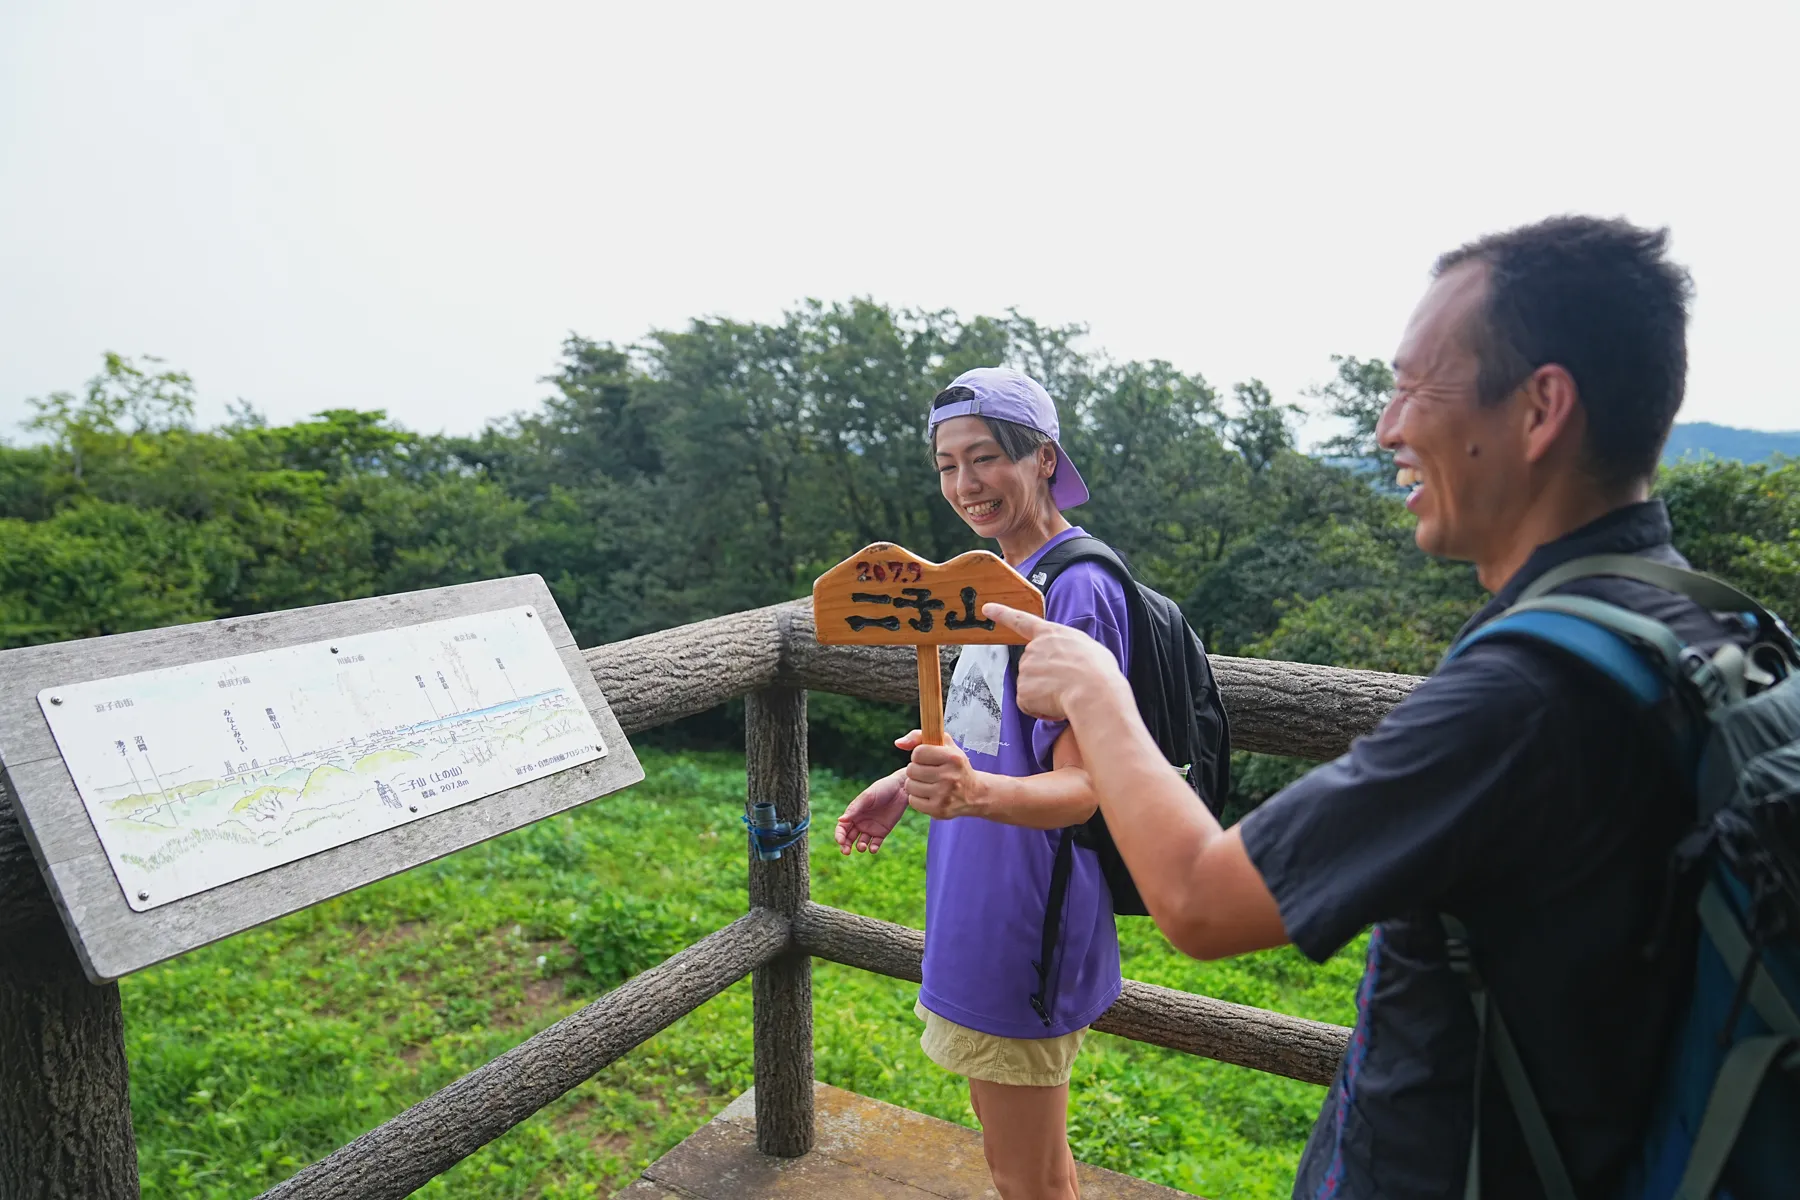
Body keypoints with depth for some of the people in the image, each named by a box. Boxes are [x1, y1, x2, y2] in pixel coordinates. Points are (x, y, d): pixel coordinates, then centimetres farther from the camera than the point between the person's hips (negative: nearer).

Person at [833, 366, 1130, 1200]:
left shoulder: (1078, 588, -21)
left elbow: (1079, 787, -24)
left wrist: (976, 792, -42)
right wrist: (913, 781, 10)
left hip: (1024, 916, -9)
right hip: (978, 908, 9)